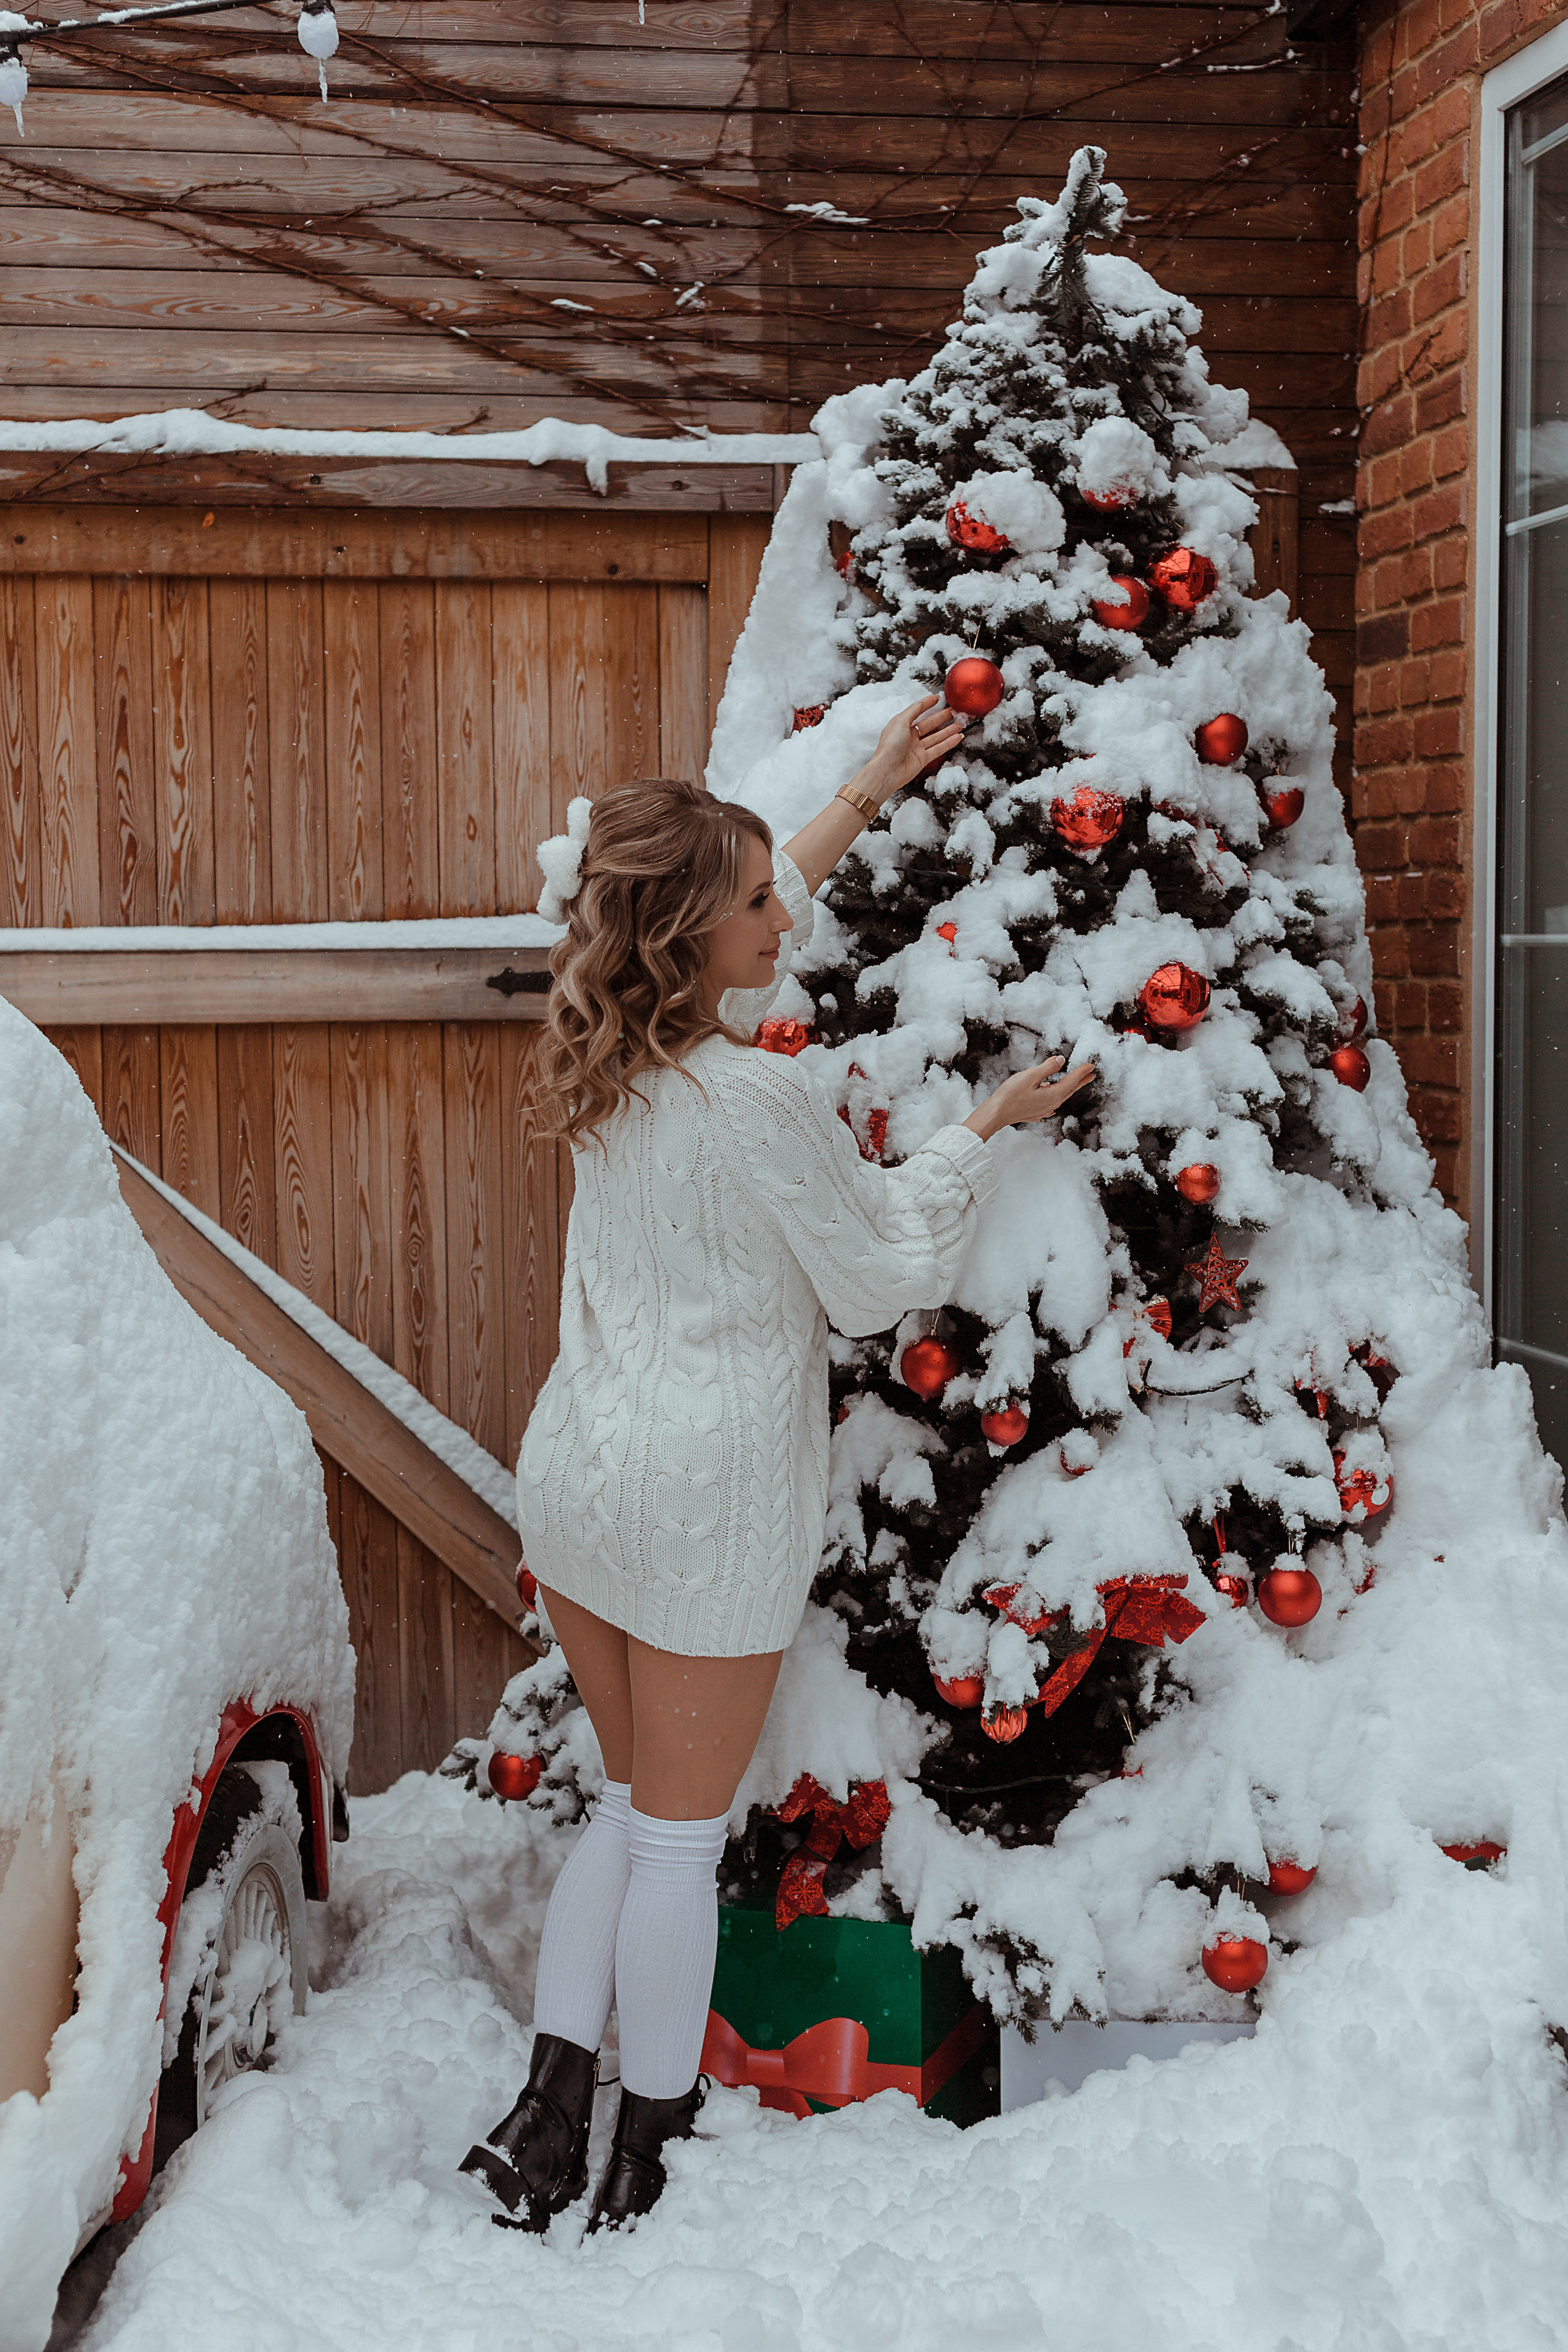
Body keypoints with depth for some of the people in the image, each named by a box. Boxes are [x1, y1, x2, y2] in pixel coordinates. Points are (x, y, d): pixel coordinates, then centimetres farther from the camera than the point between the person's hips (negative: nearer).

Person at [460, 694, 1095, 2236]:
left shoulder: (610, 1058, 2)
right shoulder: (758, 1100, -21)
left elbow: (754, 920, 21)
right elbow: (885, 1270, -9)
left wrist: (868, 793, 25)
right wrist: (988, 1125, 3)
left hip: (575, 1473, 7)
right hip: (707, 1493, -7)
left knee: (630, 1805, 21)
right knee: (680, 1835, 9)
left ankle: (549, 2110, 21)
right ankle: (648, 2149, 24)